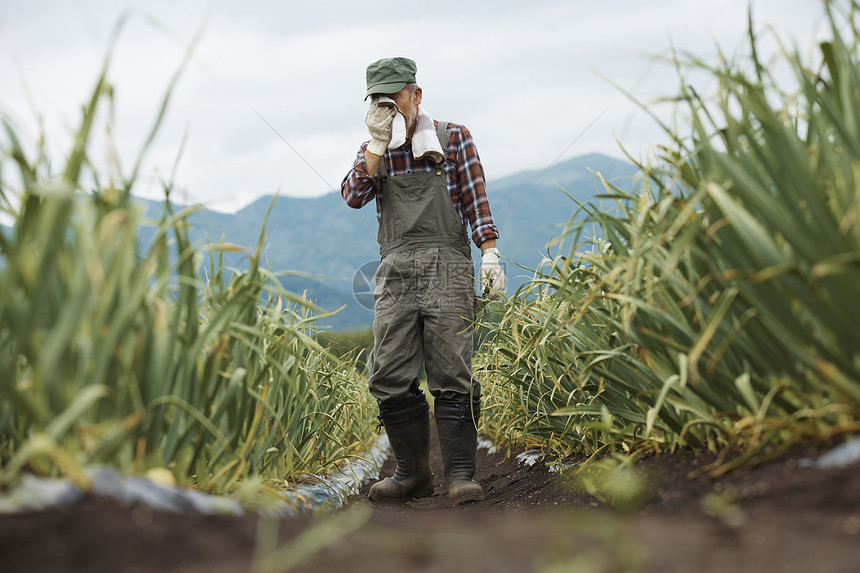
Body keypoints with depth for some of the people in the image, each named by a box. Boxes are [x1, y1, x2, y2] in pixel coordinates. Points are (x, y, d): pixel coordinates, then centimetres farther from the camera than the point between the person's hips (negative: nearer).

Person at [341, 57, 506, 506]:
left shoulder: (453, 138, 10)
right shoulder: (374, 150, 18)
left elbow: (475, 201, 6)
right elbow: (354, 196, 1)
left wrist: (490, 255, -4)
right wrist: (378, 142, -4)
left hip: (446, 268, -3)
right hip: (395, 274, 3)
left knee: (451, 376, -9)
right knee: (390, 379, -1)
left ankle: (461, 475, -6)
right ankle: (413, 474, 9)